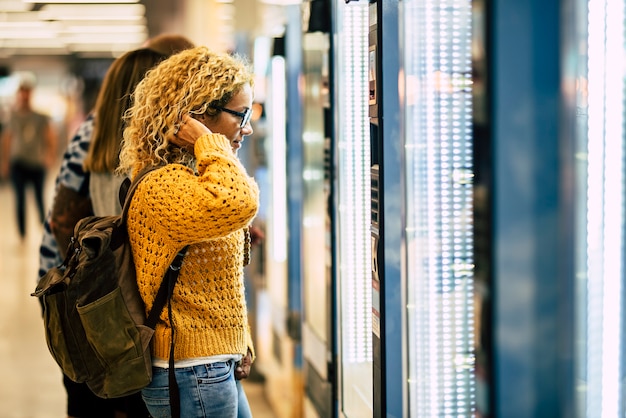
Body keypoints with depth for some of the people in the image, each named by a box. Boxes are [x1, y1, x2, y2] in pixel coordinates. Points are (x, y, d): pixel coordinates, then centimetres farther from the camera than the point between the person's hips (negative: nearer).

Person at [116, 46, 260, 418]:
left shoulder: (190, 178, 13)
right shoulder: (163, 185, -22)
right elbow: (239, 202, -43)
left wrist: (240, 344, 14)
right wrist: (206, 140, -27)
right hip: (192, 378, -10)